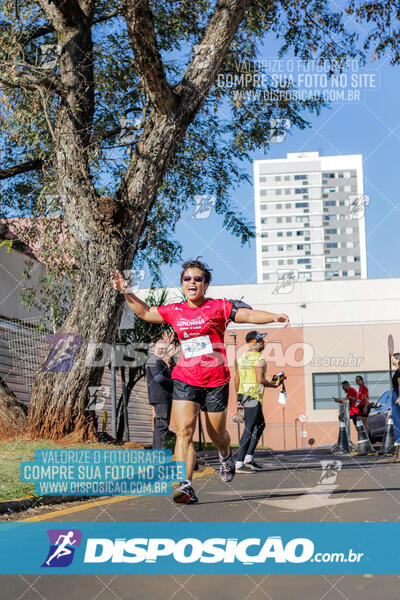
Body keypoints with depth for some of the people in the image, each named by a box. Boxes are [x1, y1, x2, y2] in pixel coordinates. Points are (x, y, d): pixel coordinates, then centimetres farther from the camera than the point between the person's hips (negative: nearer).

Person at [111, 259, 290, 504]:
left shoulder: (218, 307, -1)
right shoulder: (175, 311, 9)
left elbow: (248, 314, -6)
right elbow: (145, 312, 22)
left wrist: (274, 317, -21)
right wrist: (127, 292, 14)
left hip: (216, 380, -2)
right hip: (185, 380, 2)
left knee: (217, 435, 11)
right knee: (184, 430, -15)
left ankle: (226, 456, 47)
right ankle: (185, 486, -20)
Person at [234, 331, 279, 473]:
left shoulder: (242, 358, 13)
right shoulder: (259, 359, -12)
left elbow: (236, 379, 14)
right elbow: (260, 380, -19)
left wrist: (239, 398, 21)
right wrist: (273, 385, -2)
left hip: (244, 396, 9)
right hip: (254, 397, -9)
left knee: (260, 425, 19)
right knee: (249, 429, -8)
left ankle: (249, 458, 15)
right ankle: (239, 464, -10)